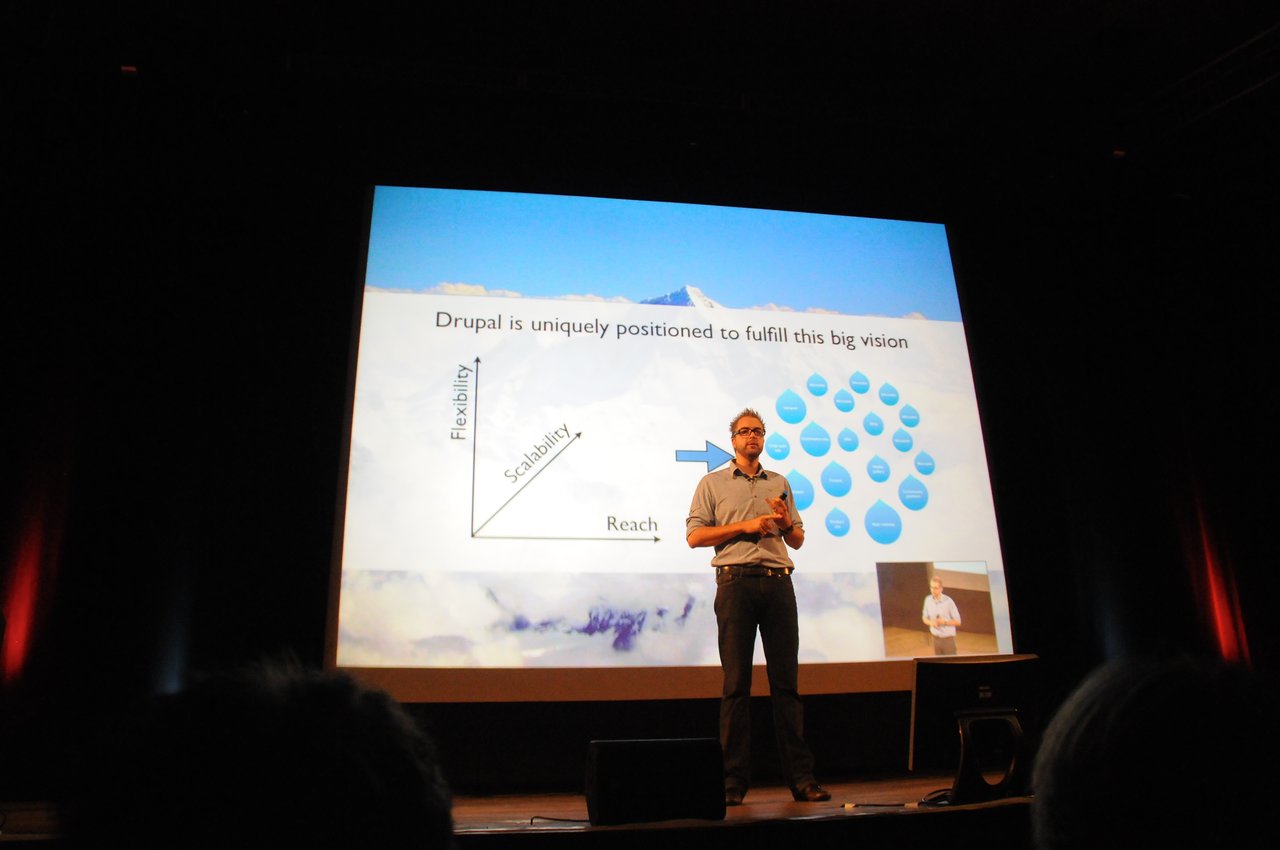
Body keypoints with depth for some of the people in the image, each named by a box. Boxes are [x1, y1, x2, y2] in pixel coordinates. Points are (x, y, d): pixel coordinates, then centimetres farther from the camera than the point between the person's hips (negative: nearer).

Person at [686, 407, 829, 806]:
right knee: (736, 682, -2)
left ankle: (800, 776, 6)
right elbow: (694, 535, 0)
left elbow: (798, 541, 21)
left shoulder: (780, 483, 20)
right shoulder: (712, 483, 10)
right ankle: (733, 780, 3)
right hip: (736, 582, -3)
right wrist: (744, 526, -7)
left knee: (786, 679, 2)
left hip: (778, 582, 3)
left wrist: (786, 522, -1)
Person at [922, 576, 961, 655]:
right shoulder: (928, 600, -3)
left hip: (948, 638, -4)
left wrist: (944, 622, -24)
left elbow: (957, 621, -8)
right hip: (936, 639, 4)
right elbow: (925, 618, 9)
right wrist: (931, 623, -13)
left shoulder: (948, 601, -16)